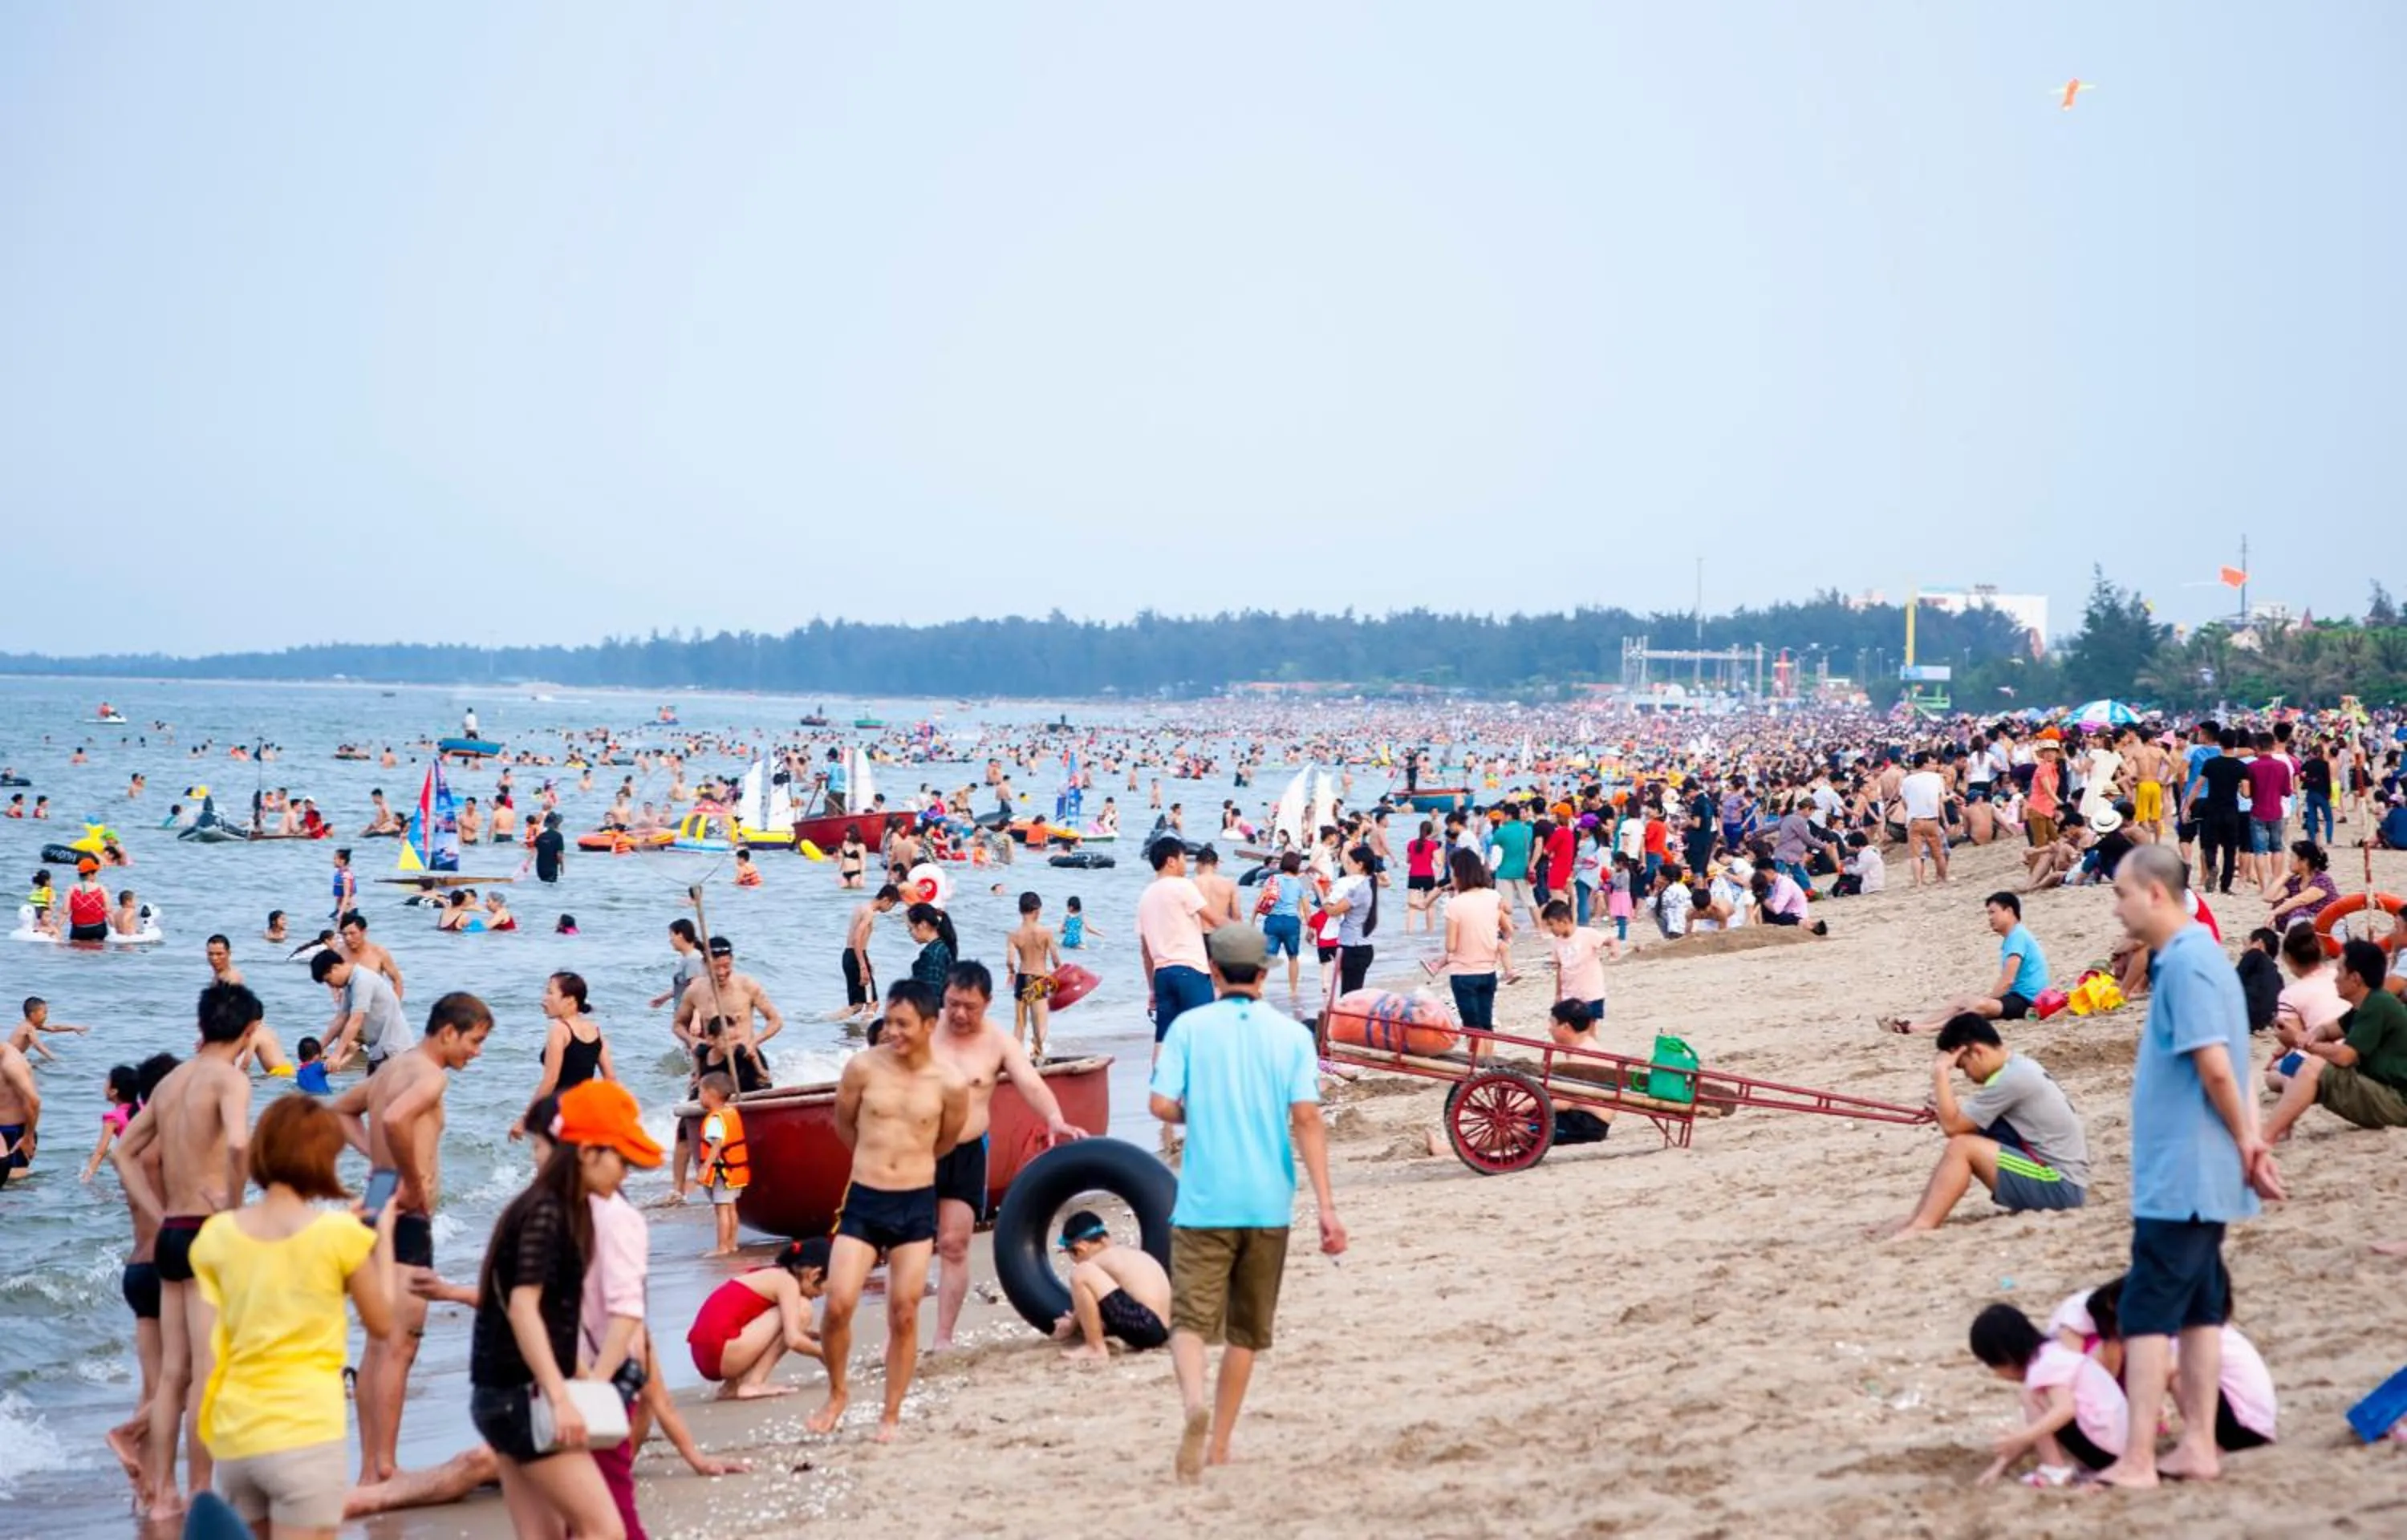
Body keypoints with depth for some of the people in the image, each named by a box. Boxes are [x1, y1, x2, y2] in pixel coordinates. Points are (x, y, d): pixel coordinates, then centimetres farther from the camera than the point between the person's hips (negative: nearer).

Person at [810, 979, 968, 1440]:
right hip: (863, 1200, 0)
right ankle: (838, 1392, 17)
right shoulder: (863, 1067, -6)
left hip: (917, 1205, 0)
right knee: (837, 1306, -9)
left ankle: (892, 1415, 17)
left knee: (904, 1315, 3)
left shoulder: (950, 1085, -7)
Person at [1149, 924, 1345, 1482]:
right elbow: (1306, 1119, -7)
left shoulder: (1189, 1026, -1)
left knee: (1191, 1318, -2)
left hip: (1203, 1201, -2)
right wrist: (1326, 1205, -8)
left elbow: (1162, 1104, -9)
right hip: (1268, 1204, 2)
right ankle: (1219, 1445, 23)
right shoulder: (1292, 1033, 1)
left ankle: (1194, 1403, -32)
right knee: (1246, 1330, 16)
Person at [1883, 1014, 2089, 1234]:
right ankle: (1912, 1223, 4)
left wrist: (1941, 1073, -10)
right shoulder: (2019, 1066, 11)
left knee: (1962, 1146, -16)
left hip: (2062, 1186, -10)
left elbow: (1952, 1126, -16)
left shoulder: (2010, 1079, -18)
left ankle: (1920, 1229, -17)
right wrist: (1945, 1111, -2)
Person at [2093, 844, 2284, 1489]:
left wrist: (2245, 1142, -9)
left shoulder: (2185, 962, -17)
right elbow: (2225, 1069, 14)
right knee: (2199, 1308, 13)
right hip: (2202, 1176, 10)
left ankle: (2138, 1461, -6)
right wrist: (2252, 1143, 8)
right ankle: (2198, 1446, 18)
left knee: (2147, 1314, -7)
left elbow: (2216, 1067, -21)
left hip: (2178, 1179, -10)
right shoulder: (2197, 956, 14)